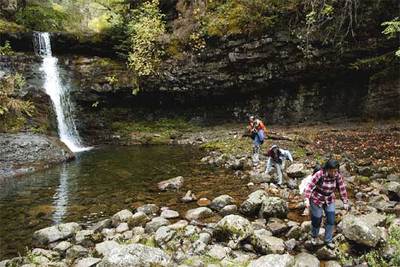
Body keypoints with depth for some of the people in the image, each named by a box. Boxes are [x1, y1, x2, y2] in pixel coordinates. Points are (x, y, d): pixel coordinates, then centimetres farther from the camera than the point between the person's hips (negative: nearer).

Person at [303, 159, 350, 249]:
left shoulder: (338, 176, -14)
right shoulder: (319, 174, -27)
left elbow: (342, 189, -5)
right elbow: (310, 186, -26)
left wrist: (345, 202, -2)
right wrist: (307, 199, -35)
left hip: (329, 200, 4)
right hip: (317, 200, -3)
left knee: (331, 221, 3)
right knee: (317, 220, 9)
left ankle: (328, 241, 23)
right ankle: (314, 236, 38)